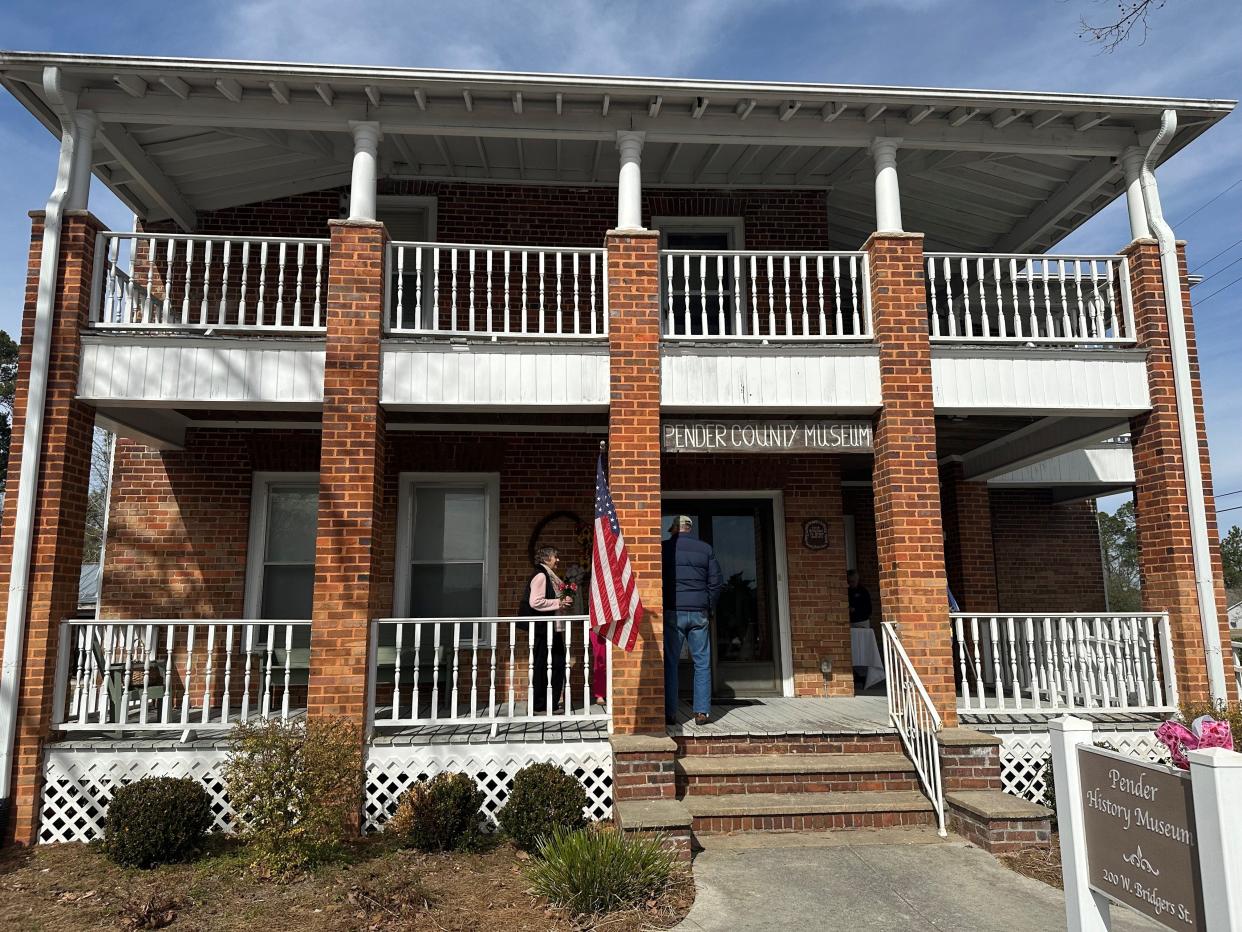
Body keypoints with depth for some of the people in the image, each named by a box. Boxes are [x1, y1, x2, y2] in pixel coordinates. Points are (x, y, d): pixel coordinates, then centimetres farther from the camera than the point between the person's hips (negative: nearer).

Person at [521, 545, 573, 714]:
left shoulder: (549, 576, 17)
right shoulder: (540, 575, -13)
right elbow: (535, 602, -23)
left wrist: (562, 601, 9)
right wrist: (558, 603, -16)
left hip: (551, 628, 10)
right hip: (542, 628, -10)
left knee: (557, 664, 11)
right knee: (542, 665, -1)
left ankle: (554, 703, 19)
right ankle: (540, 706, 8)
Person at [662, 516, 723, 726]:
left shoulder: (665, 548, 1)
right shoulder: (705, 549, 6)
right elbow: (717, 582, 5)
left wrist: (661, 608, 9)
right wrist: (708, 607, 13)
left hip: (673, 612, -1)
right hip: (699, 613, 2)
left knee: (670, 663, 4)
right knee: (702, 664, 7)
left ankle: (670, 713, 3)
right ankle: (702, 712, 5)